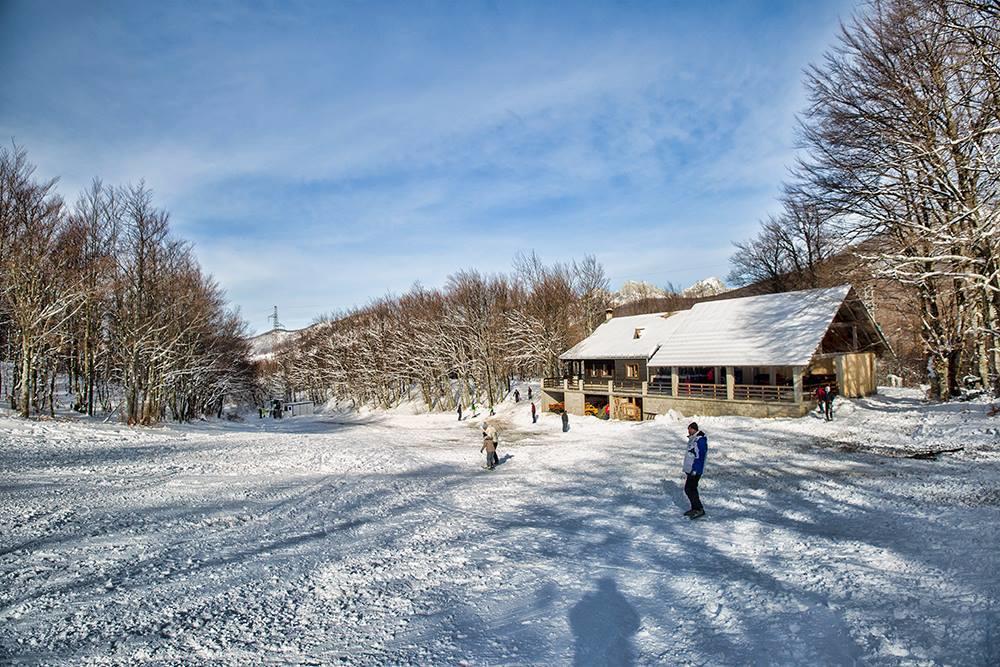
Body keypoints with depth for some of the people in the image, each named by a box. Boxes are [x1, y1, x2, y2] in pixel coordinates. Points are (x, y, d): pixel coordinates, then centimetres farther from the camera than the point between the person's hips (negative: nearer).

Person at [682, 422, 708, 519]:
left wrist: (695, 469, -24)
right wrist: (688, 469, 24)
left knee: (689, 489, -10)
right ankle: (694, 508, 23)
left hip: (695, 470, -10)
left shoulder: (700, 440, -18)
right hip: (690, 469, 10)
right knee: (692, 488, 14)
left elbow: (700, 456, -22)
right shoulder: (692, 439, 14)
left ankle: (699, 509, -4)